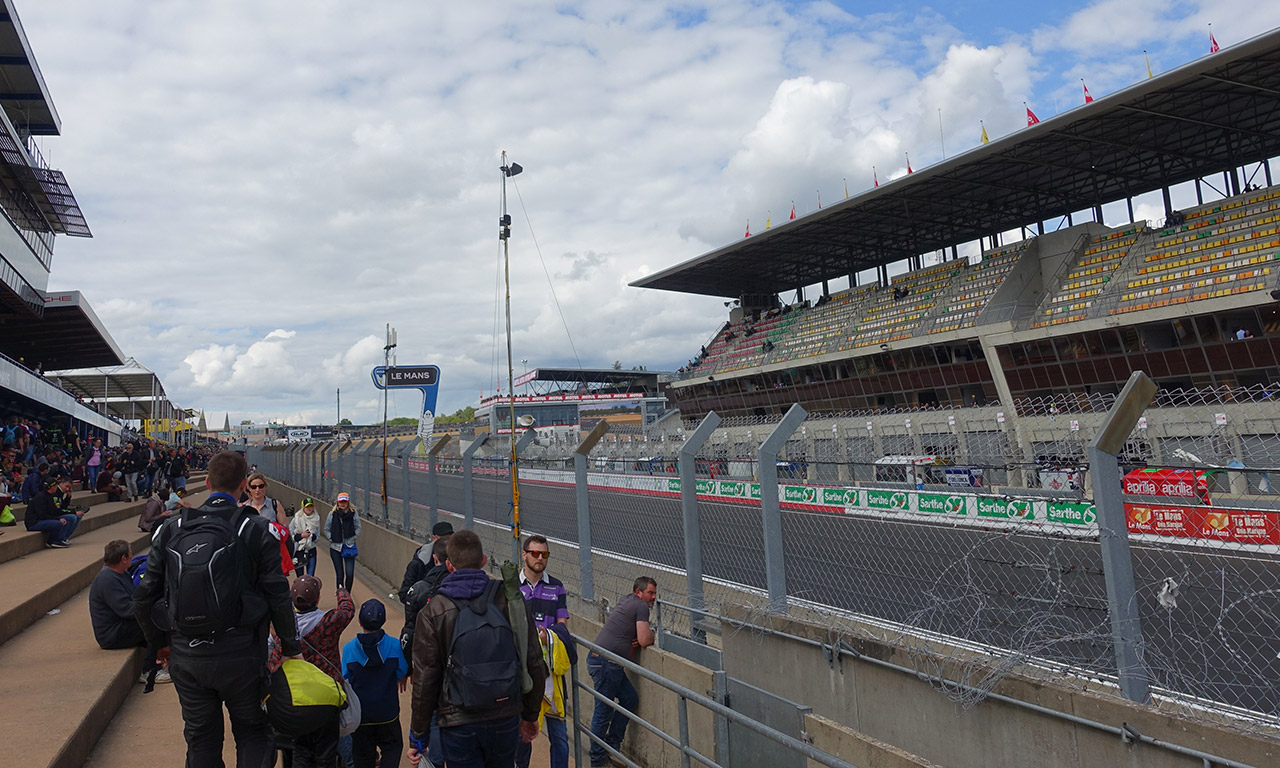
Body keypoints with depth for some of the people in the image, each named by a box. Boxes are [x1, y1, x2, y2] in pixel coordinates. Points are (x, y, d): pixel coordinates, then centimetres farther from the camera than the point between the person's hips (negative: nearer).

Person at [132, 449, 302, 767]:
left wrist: (160, 643, 19)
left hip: (186, 657, 3)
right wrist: (291, 647, 5)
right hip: (241, 656, -3)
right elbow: (279, 599, -9)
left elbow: (144, 598, 3)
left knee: (200, 740, 18)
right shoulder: (256, 532, -11)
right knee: (252, 732, 15)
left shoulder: (171, 530, -1)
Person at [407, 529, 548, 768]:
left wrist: (417, 737, 4)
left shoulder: (433, 612, -9)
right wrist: (530, 715, 13)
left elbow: (425, 679, -8)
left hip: (458, 725, -2)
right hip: (507, 720, 3)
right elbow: (534, 665, 0)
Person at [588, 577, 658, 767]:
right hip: (605, 663, -10)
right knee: (603, 711, -1)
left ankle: (612, 745, 21)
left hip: (607, 662, 10)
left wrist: (637, 641, 7)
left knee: (630, 699, 15)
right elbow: (645, 641, -16)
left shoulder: (628, 601, 17)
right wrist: (653, 635, 6)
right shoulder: (641, 606, -10)